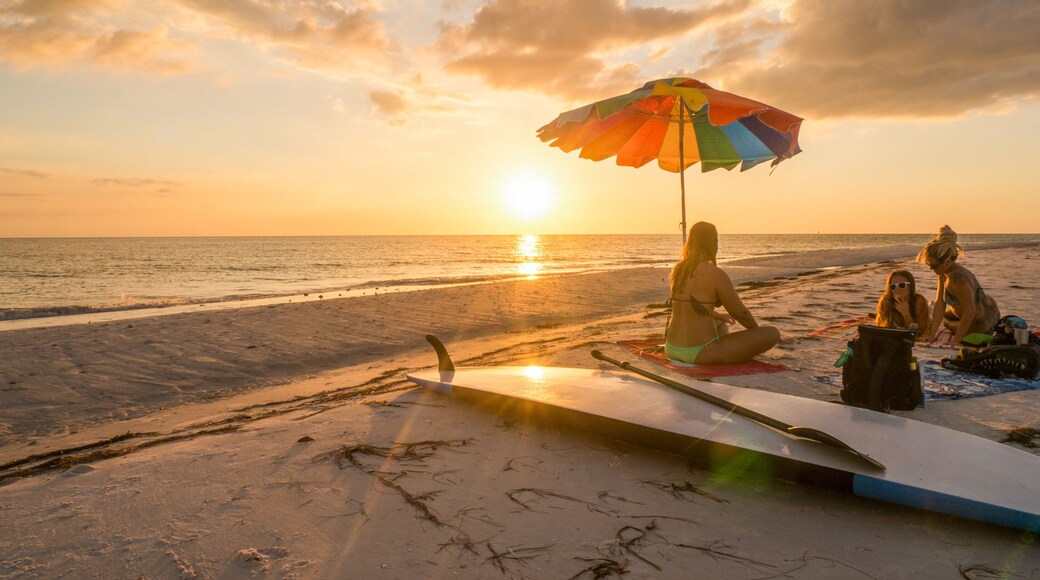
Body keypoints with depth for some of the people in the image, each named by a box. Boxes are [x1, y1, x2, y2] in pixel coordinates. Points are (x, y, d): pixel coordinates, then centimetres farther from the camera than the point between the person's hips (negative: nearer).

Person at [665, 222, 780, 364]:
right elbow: (740, 312, -6)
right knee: (772, 334, 1)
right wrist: (757, 330, 15)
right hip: (701, 353, -8)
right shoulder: (716, 274, -15)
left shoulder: (678, 269, 6)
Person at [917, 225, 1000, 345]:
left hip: (983, 323, -9)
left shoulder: (958, 278, -37)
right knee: (938, 317, 22)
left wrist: (955, 341, -31)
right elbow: (940, 303, -12)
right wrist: (932, 334, -18)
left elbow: (970, 311, -34)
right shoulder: (944, 272, -9)